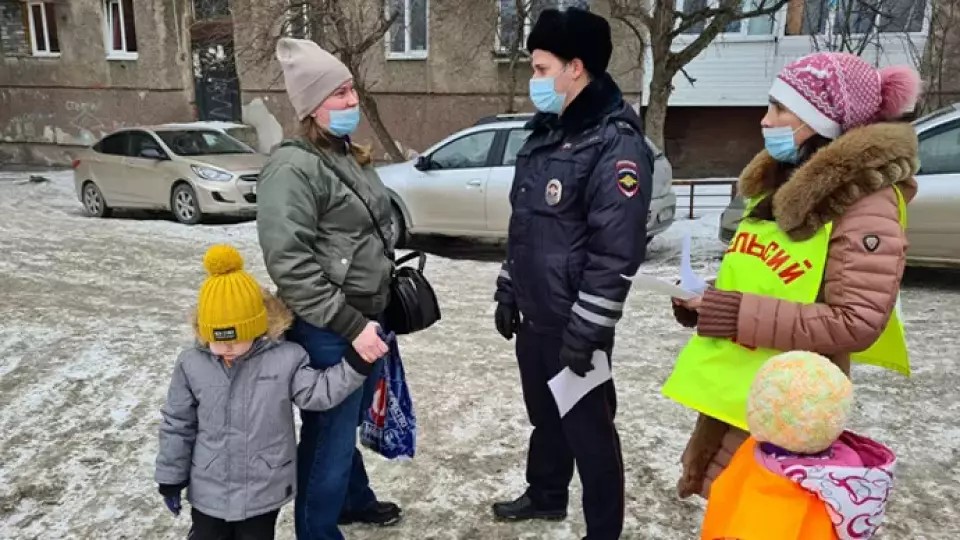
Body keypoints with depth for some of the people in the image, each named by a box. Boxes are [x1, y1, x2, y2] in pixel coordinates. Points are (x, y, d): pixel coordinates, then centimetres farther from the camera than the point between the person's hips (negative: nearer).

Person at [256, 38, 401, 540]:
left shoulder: (350, 155, 10)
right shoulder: (293, 168, -19)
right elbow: (291, 265, -25)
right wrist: (350, 325, -24)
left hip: (366, 318, 9)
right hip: (329, 332, -9)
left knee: (350, 422, 26)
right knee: (329, 436, 7)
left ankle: (354, 499, 48)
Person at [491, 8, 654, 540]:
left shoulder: (616, 143, -17)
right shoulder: (545, 132, 11)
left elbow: (616, 252, -21)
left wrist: (585, 332, -20)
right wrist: (508, 291, 18)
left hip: (573, 326, -8)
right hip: (534, 317, 8)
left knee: (588, 428, 6)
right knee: (545, 416, 23)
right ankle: (545, 496, 45)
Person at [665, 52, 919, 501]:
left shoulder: (866, 203, -17)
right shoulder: (780, 183, 9)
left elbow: (858, 324, -23)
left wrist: (739, 315, -24)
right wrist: (707, 302, 1)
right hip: (726, 394, 8)